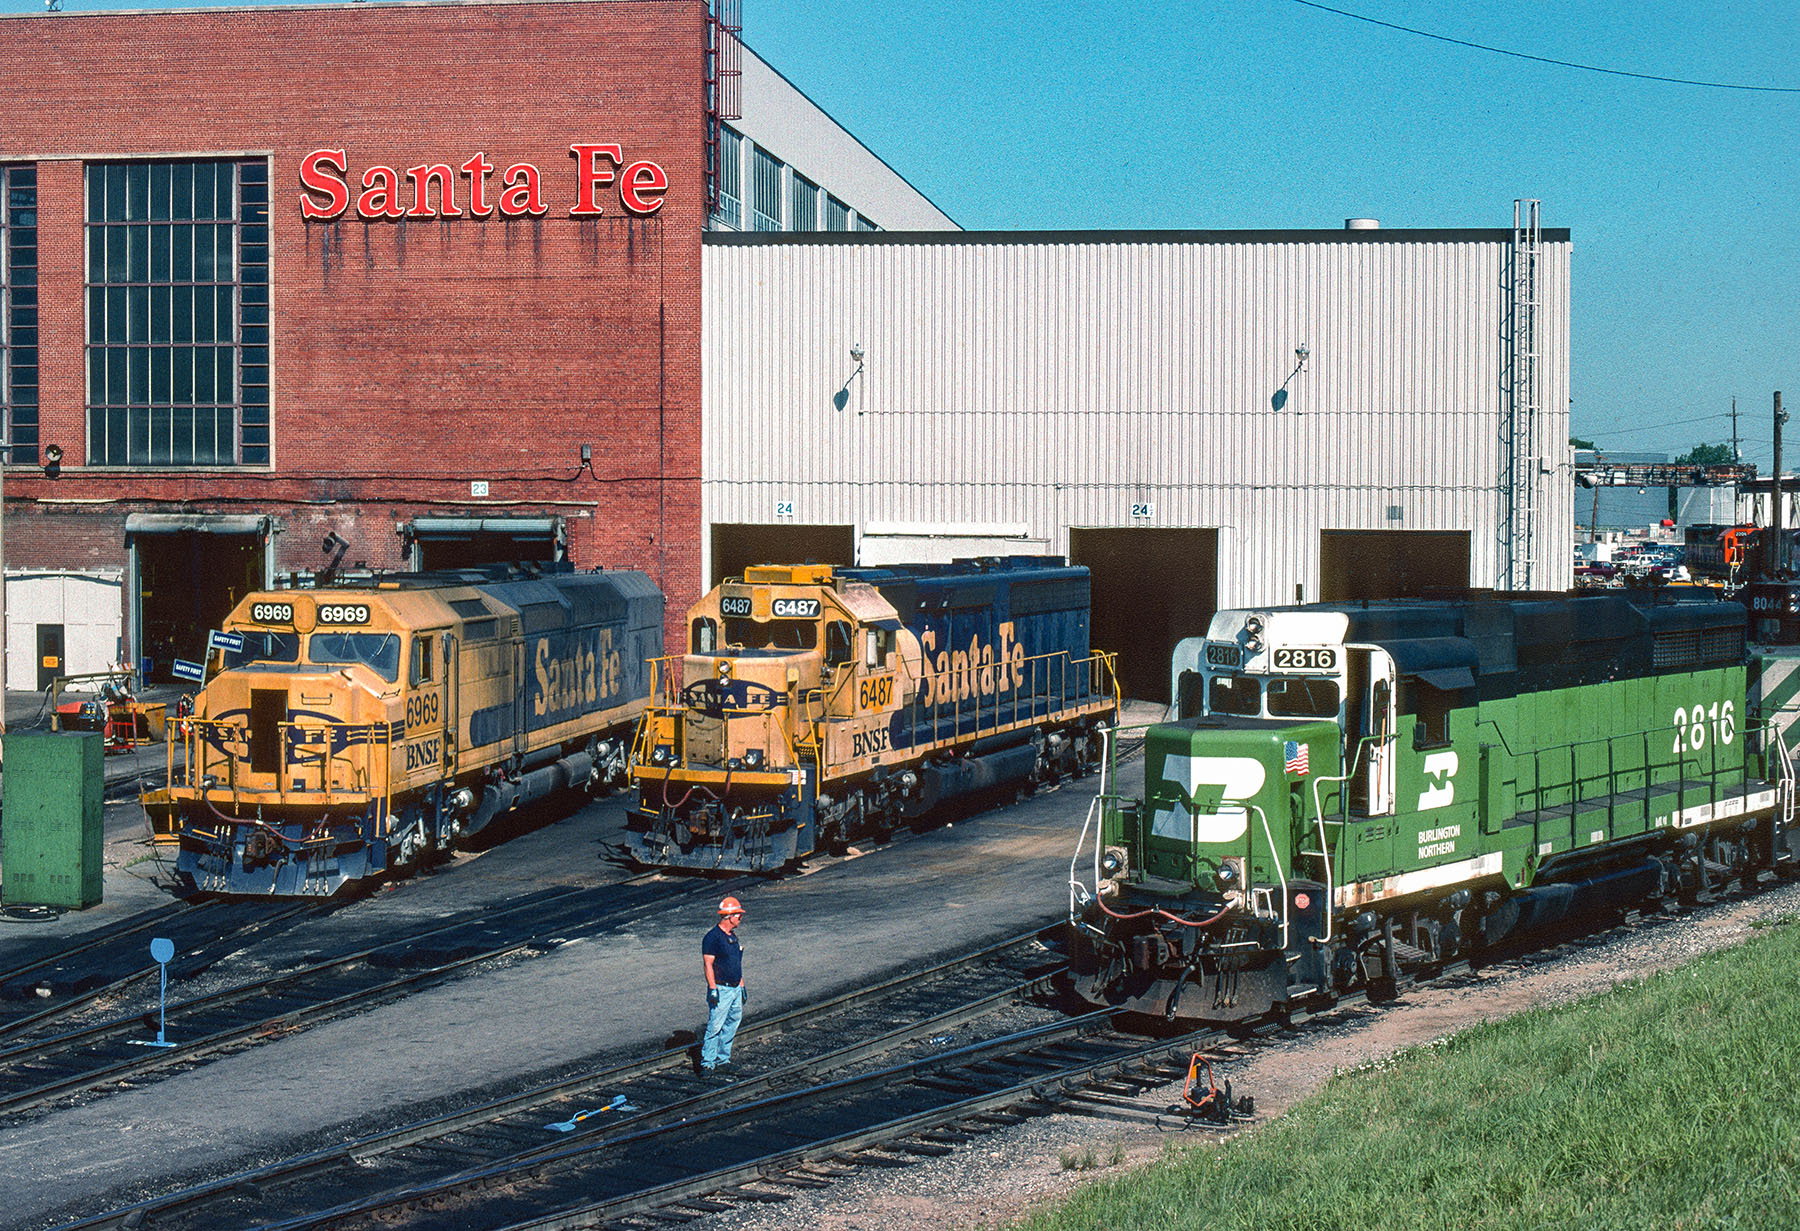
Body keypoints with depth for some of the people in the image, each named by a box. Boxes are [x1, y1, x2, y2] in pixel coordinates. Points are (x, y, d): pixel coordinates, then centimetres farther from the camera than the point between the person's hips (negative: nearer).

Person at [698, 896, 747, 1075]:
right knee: (715, 1026, -10)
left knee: (732, 1023, 12)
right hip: (721, 990, -9)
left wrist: (742, 987, 22)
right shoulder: (713, 937, -13)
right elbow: (708, 964, -16)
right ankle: (707, 1063, -8)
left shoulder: (733, 936, 15)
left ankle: (723, 1059, 21)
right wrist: (713, 989, -21)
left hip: (735, 989, 9)